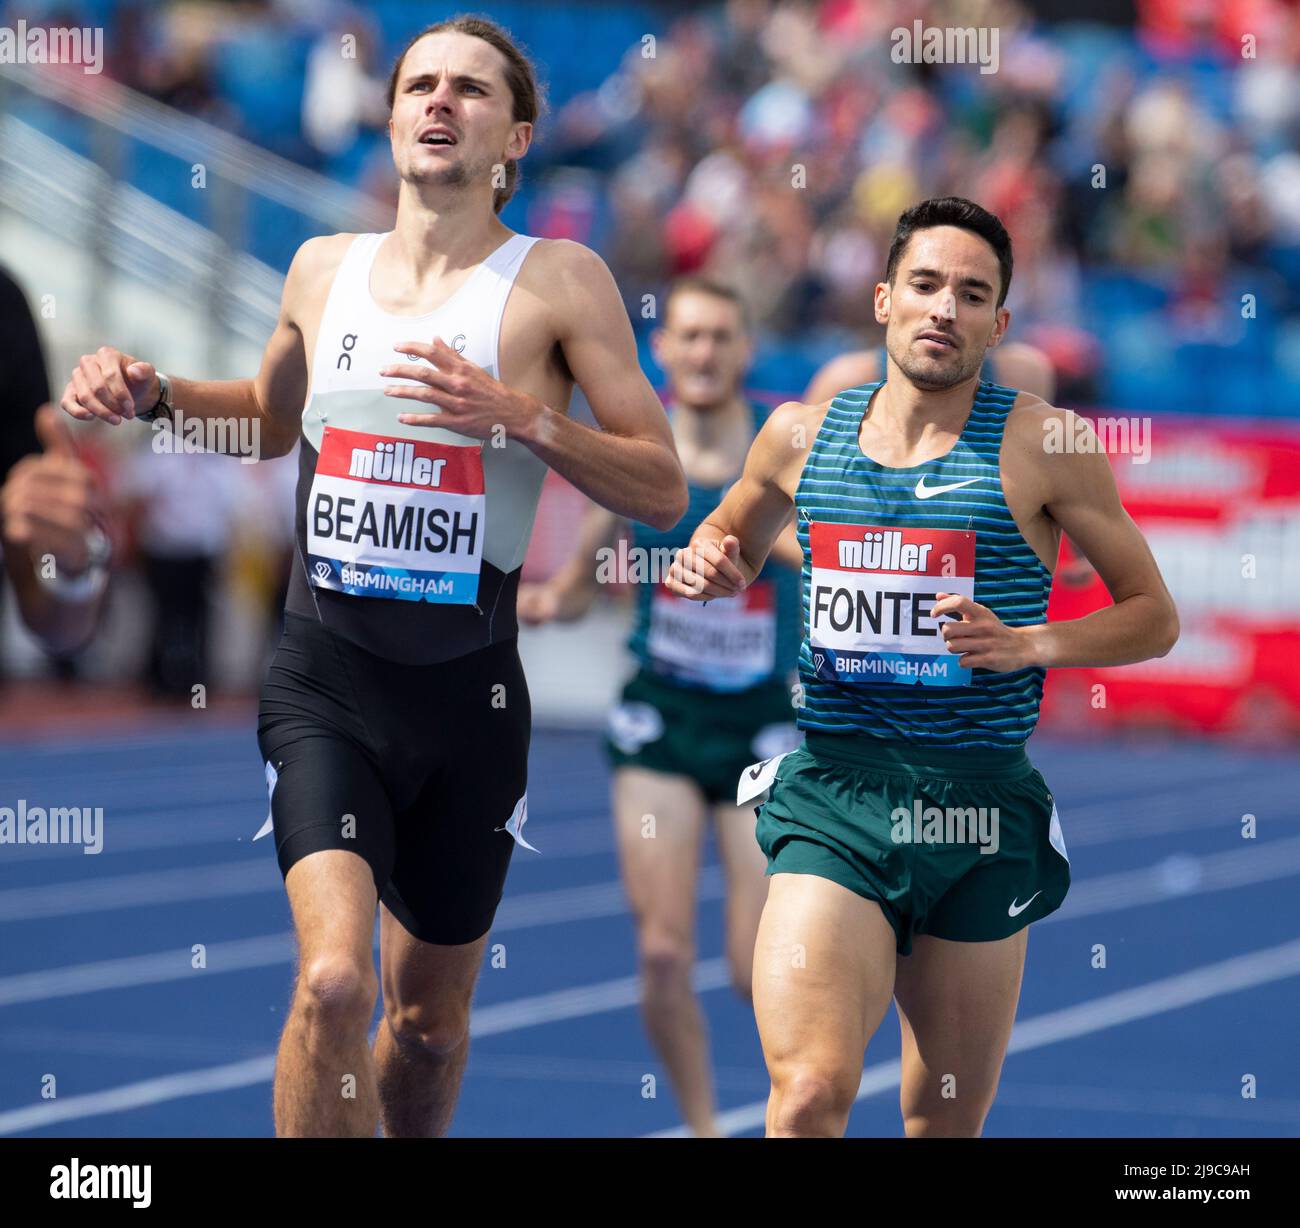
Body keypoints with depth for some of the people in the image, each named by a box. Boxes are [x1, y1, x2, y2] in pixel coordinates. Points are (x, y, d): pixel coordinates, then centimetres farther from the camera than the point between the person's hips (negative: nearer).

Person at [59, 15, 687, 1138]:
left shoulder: (559, 281, -3)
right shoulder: (323, 268, 8)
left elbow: (663, 490, -7)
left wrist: (519, 416, -20)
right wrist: (149, 394, 11)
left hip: (466, 696, -1)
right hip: (324, 679, 1)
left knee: (430, 1019, 13)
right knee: (334, 981, -21)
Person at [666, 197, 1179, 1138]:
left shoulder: (1041, 444, -1)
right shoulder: (802, 434, 8)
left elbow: (1155, 616, 4)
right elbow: (734, 544, 28)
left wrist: (1029, 645, -13)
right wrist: (709, 567, 4)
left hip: (981, 804, 0)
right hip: (833, 789, 0)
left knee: (948, 1124, 11)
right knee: (809, 1095, -21)